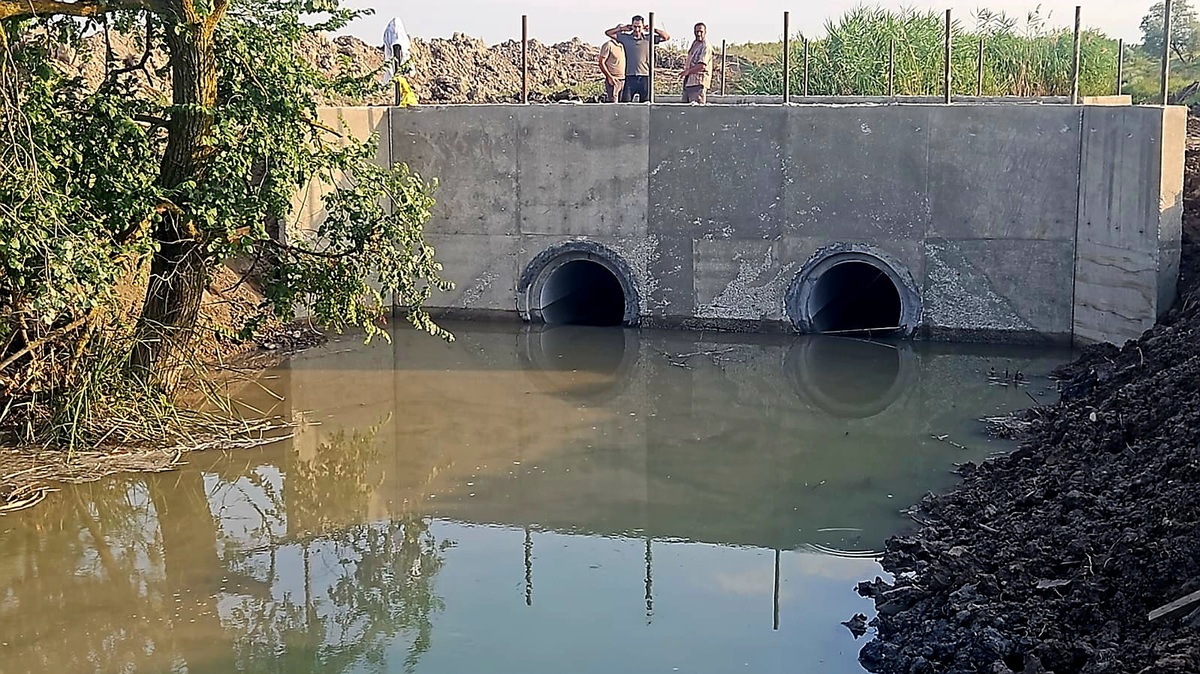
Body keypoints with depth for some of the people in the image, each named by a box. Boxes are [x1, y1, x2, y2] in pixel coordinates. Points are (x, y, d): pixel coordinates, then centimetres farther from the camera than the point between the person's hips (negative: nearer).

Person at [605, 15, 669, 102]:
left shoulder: (649, 39, 7)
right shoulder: (625, 38, 7)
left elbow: (666, 37, 7)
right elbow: (608, 33, 8)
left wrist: (652, 29, 2)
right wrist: (622, 28, 4)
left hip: (645, 78, 0)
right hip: (630, 78, 0)